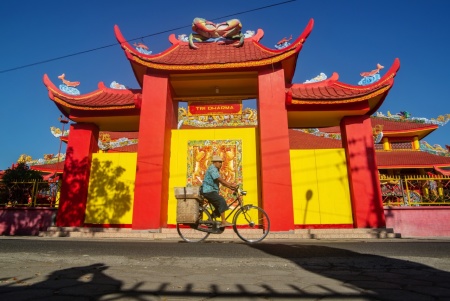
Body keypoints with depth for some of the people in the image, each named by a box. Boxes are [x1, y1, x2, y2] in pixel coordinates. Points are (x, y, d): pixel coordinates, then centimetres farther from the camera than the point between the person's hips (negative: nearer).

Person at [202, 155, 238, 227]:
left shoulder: (215, 170, 20)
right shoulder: (212, 168, -12)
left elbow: (222, 181, 14)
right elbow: (220, 180, -21)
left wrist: (231, 186, 2)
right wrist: (231, 185, -19)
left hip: (210, 191, 11)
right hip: (209, 191, -11)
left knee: (219, 207, 10)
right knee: (222, 201, -21)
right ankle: (223, 222, -20)